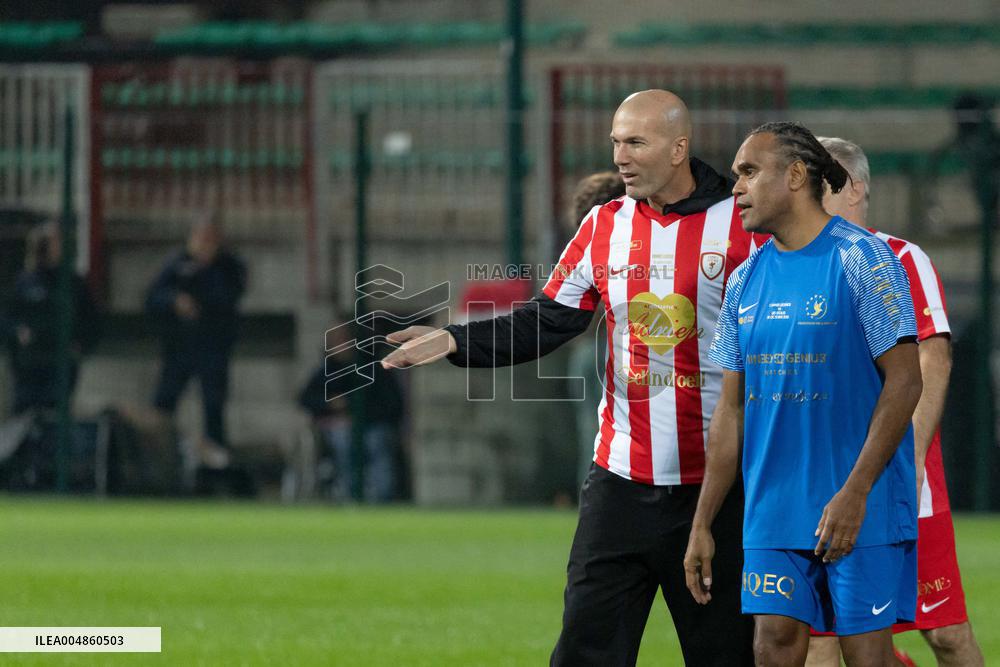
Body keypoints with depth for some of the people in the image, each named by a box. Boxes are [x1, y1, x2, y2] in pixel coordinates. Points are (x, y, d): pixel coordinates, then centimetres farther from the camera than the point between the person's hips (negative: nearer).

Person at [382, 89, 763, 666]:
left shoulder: (742, 225, -6)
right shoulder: (605, 226, 8)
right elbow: (546, 323, 9)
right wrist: (455, 341, -5)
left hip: (716, 486, -4)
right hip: (621, 481, 4)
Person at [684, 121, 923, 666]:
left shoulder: (861, 259, -8)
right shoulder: (745, 280, 11)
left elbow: (904, 381, -11)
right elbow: (731, 411, 15)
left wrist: (854, 494, -18)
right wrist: (702, 525, 10)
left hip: (862, 516, -6)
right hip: (773, 516, 6)